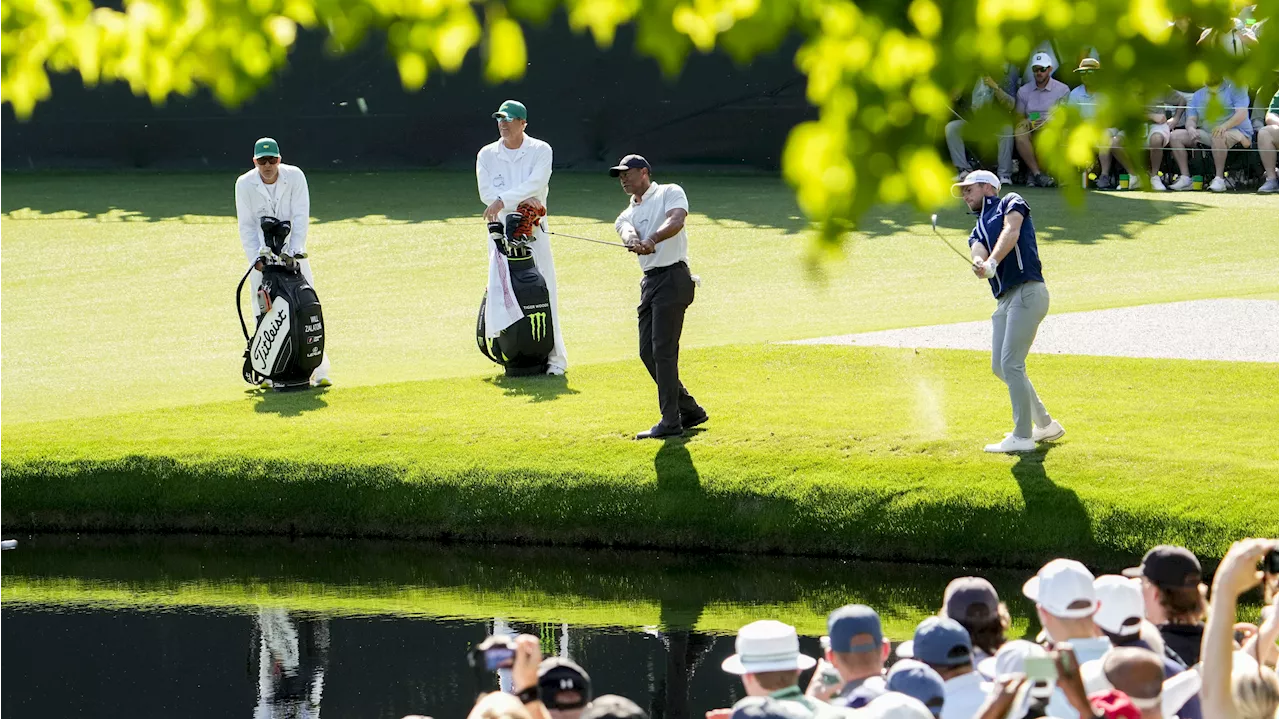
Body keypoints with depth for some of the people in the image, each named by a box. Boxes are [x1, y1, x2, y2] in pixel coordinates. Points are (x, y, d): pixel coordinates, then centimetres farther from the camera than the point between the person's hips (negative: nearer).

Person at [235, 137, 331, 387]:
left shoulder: (295, 177, -8)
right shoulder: (244, 184, -7)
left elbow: (301, 217, -11)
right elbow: (246, 226, -5)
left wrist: (296, 250, -21)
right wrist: (256, 257, -16)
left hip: (293, 252, 0)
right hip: (262, 254, 0)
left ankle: (319, 371, -5)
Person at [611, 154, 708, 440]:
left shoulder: (669, 193, 2)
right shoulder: (628, 214, 19)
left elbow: (676, 220, -19)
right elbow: (628, 231, -5)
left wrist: (652, 240, -38)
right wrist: (634, 241, -31)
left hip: (672, 277, -8)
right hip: (649, 281, 8)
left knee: (663, 351, -12)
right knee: (648, 352, 8)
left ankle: (670, 422, -11)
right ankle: (690, 410, 22)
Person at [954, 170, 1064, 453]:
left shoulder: (1010, 202, 8)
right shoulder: (978, 229, 25)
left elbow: (1011, 232, -13)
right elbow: (979, 254, 2)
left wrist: (992, 262, -30)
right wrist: (981, 265, -23)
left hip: (1028, 291, -9)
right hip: (1005, 300, 9)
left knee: (1011, 363, -14)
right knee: (1000, 366, 10)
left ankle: (1022, 437, -11)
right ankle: (1045, 425, 24)